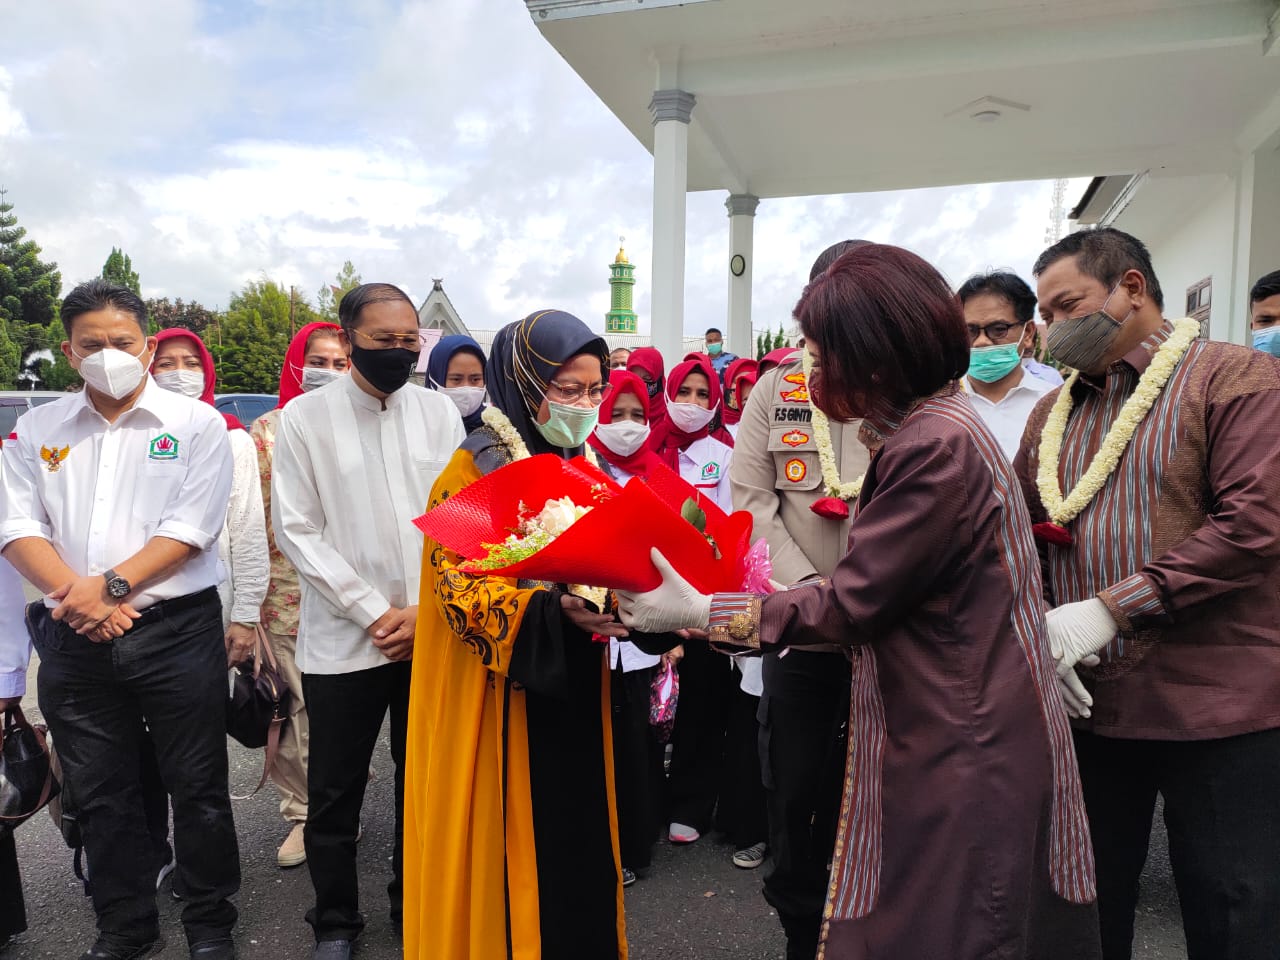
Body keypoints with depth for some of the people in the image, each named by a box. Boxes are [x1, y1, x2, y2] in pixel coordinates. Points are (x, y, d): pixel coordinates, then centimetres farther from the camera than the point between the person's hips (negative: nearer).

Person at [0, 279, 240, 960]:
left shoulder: (196, 425, 0)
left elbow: (191, 527, -9)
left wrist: (111, 584, -18)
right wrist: (77, 595, -13)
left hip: (177, 630, -3)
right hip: (73, 641, 4)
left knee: (198, 789, 6)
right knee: (100, 795, 15)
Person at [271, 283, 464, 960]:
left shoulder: (439, 412, 3)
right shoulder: (305, 417, -3)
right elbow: (296, 531, -5)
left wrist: (427, 609, -7)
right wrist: (374, 613, -10)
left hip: (432, 634, 2)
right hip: (343, 641, -1)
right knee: (334, 794, 10)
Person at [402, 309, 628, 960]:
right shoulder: (474, 472, -11)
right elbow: (463, 594, -18)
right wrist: (554, 610, -33)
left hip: (573, 695, 6)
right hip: (501, 706, -6)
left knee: (578, 840, 13)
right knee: (507, 853, 5)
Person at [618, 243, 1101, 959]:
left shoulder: (936, 445, -22)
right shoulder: (937, 425, 9)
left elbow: (852, 602, -19)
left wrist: (702, 614, -15)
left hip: (962, 756, -9)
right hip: (952, 733, 9)